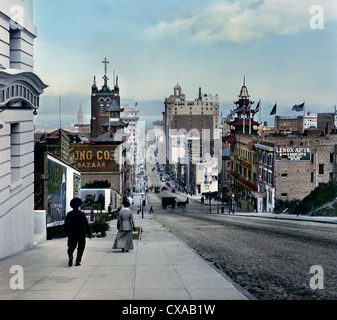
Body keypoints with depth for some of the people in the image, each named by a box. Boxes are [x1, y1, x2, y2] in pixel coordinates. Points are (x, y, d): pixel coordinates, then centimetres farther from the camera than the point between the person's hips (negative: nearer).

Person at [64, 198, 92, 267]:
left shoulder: (69, 214, -1)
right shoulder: (81, 214, -10)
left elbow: (66, 225, 5)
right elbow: (86, 225, -9)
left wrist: (67, 233, 21)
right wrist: (89, 234, 0)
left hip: (72, 235, 2)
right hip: (81, 234, -2)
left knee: (71, 247, 11)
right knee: (80, 248, 11)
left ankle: (70, 256, -18)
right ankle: (78, 261, 6)